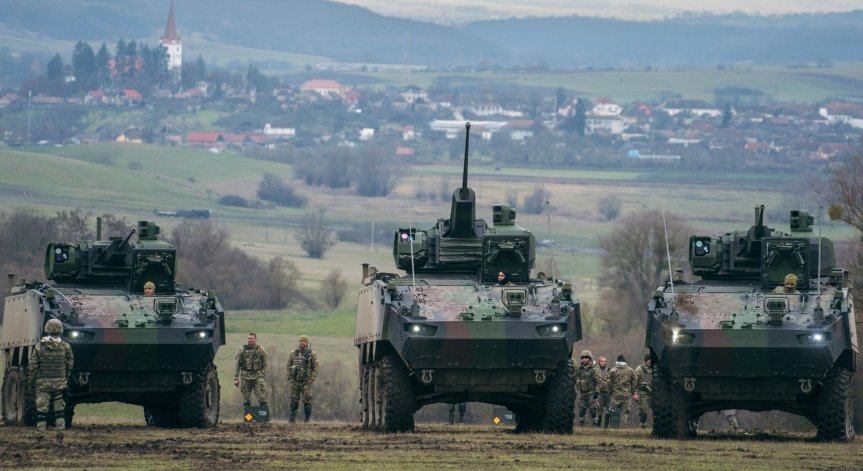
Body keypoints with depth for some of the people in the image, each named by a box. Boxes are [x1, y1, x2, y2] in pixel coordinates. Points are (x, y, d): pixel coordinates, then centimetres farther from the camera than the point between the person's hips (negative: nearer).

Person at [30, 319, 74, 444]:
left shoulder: (39, 346, -6)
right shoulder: (65, 347, -4)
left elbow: (33, 365, -5)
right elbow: (70, 364, 2)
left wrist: (32, 379, 8)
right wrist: (66, 378, 15)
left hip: (43, 382, -1)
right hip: (59, 382, 1)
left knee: (41, 409, 5)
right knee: (60, 409, 10)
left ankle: (41, 434, 2)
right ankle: (60, 432, 2)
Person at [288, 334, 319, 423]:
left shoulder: (311, 354, -2)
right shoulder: (294, 353, 8)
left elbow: (315, 368, -2)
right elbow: (289, 365, 14)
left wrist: (311, 379, -9)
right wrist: (290, 377, 4)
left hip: (306, 381, -3)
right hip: (295, 381, 3)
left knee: (307, 400, -3)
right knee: (294, 400, 5)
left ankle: (307, 419, 4)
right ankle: (292, 418, 11)